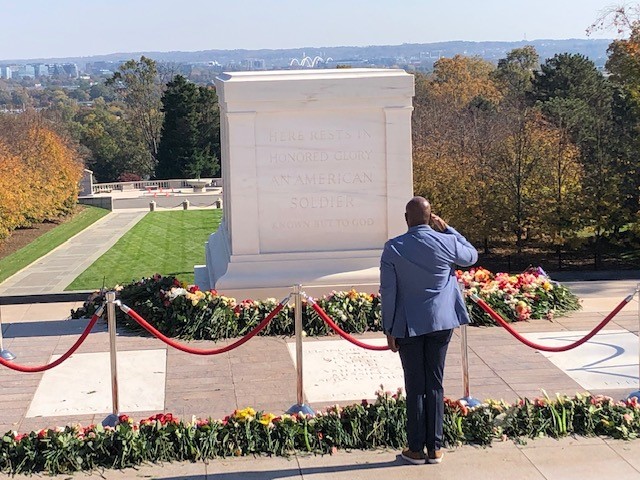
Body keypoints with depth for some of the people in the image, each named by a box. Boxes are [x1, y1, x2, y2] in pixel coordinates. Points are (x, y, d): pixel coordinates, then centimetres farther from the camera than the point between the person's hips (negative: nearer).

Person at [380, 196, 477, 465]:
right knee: (435, 385, 9)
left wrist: (389, 329, 2)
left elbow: (388, 292, -6)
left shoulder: (393, 249, -9)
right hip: (441, 322, 2)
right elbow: (471, 256, 17)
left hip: (408, 326, -1)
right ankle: (435, 448, 13)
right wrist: (447, 229, 13)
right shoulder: (447, 243, -5)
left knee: (415, 387, 6)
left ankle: (416, 450, 10)